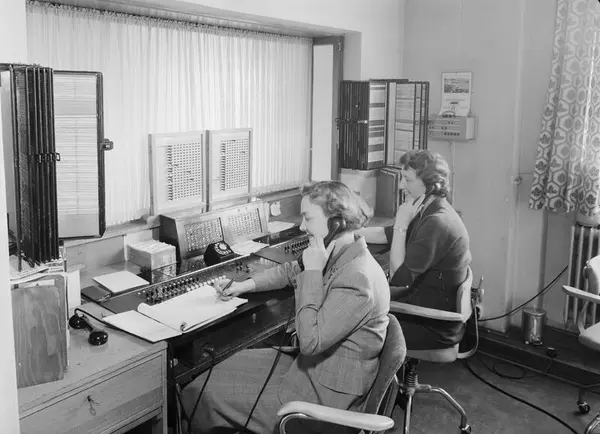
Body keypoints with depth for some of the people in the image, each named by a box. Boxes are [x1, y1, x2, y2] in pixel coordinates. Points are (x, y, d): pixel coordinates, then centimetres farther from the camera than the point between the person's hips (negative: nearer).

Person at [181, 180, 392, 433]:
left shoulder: (357, 278, -28)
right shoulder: (339, 255, 2)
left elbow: (310, 341, -29)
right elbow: (290, 272, 19)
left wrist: (312, 272, -25)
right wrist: (246, 285, 7)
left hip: (325, 394, -9)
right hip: (314, 365, 9)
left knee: (200, 393, -5)